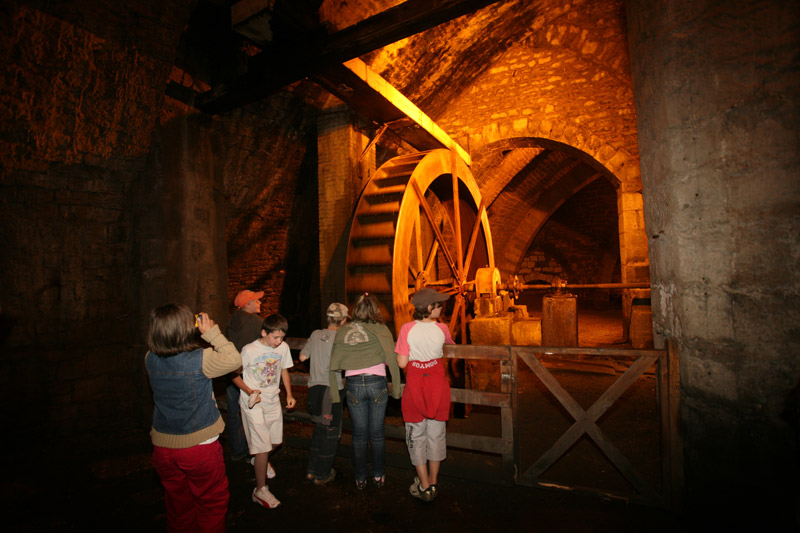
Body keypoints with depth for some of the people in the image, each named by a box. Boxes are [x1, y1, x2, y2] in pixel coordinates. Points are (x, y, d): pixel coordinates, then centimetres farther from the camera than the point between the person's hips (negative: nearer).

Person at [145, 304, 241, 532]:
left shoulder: (150, 359, -9)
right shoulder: (201, 359, -24)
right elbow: (234, 360, -10)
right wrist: (212, 332, -10)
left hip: (164, 447, 5)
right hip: (199, 446, -5)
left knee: (178, 503, 24)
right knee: (212, 503, 17)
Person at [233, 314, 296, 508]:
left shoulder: (283, 348, -6)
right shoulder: (249, 350, -19)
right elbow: (234, 374, -9)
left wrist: (289, 394, 2)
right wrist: (249, 391, -23)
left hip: (273, 401, 5)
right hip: (253, 404, -5)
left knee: (276, 440, 18)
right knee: (263, 446, -7)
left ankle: (260, 460, 51)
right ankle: (260, 490, 11)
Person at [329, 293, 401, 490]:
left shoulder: (342, 331, 4)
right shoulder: (380, 330, -3)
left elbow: (333, 365, 2)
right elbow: (392, 361, -9)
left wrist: (335, 395, 8)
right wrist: (395, 390, 0)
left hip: (353, 385, 2)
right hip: (376, 383, -1)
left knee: (359, 434, 15)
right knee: (377, 433, 14)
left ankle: (360, 478, 27)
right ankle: (378, 475, 27)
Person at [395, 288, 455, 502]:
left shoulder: (407, 328, -13)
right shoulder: (441, 329, -7)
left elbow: (401, 363, -12)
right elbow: (451, 343, 16)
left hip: (415, 383, -2)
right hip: (437, 382, 2)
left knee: (416, 436, 12)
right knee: (436, 434, 16)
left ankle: (424, 487, 20)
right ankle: (433, 483, 29)